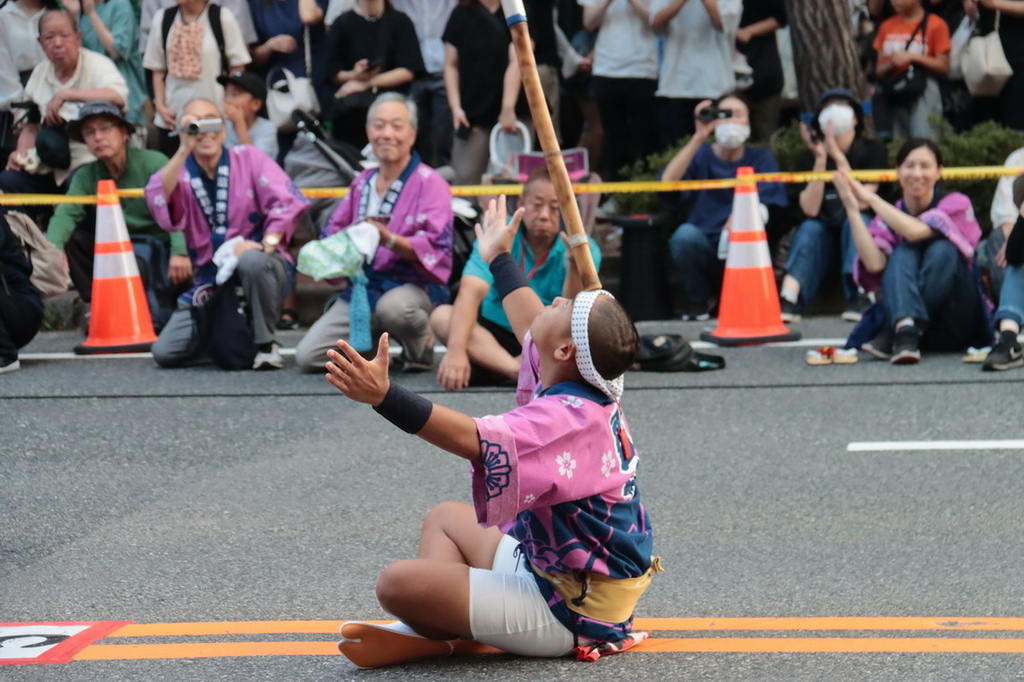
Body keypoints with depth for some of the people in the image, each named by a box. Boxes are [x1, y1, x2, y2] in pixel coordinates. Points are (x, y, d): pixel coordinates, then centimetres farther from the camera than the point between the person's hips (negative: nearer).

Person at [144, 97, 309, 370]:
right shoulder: (180, 173, 5)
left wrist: (268, 243, -24)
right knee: (164, 352, -11)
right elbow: (158, 201, -19)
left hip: (260, 267, -3)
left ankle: (266, 343, -18)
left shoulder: (248, 158, 1)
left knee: (251, 261, -41)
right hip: (211, 281, 3)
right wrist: (184, 150, -25)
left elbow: (286, 202, -9)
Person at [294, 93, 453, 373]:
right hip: (362, 289, 5)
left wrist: (389, 240, -33)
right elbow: (333, 230, 20)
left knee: (393, 307, -42)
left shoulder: (429, 183, -6)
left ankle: (422, 341, -6)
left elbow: (435, 247, -17)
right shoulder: (362, 183, 14)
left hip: (414, 285, -5)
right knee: (307, 356, -11)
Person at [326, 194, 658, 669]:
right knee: (446, 518, 26)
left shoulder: (568, 416, -26)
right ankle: (435, 625, 2)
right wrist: (498, 260, 39)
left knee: (399, 584, -21)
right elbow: (531, 329, 24)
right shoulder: (589, 390, 2)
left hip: (566, 609, -10)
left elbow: (472, 438, -40)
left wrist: (385, 396, -49)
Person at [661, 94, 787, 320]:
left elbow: (764, 208, -10)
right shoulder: (700, 155, 6)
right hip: (703, 250, 1)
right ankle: (699, 299, -3)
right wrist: (698, 138, -20)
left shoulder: (761, 159, 6)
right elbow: (668, 182, -16)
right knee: (685, 234, -33)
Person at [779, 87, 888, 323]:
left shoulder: (872, 151, -6)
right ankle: (788, 300, -50)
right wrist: (820, 159, -23)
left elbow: (860, 202, -21)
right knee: (810, 227, -29)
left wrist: (838, 157, -27)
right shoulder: (809, 157, -1)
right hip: (825, 238, 2)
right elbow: (810, 209, -16)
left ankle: (861, 297, -43)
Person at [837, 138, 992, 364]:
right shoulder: (890, 217, 3)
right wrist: (853, 209, -20)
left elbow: (915, 231, -25)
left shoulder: (957, 205, -5)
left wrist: (870, 198, -17)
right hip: (903, 311, 2)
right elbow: (874, 264, -18)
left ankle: (892, 337, -35)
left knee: (942, 250, -26)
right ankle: (905, 331, -45)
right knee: (904, 252, -21)